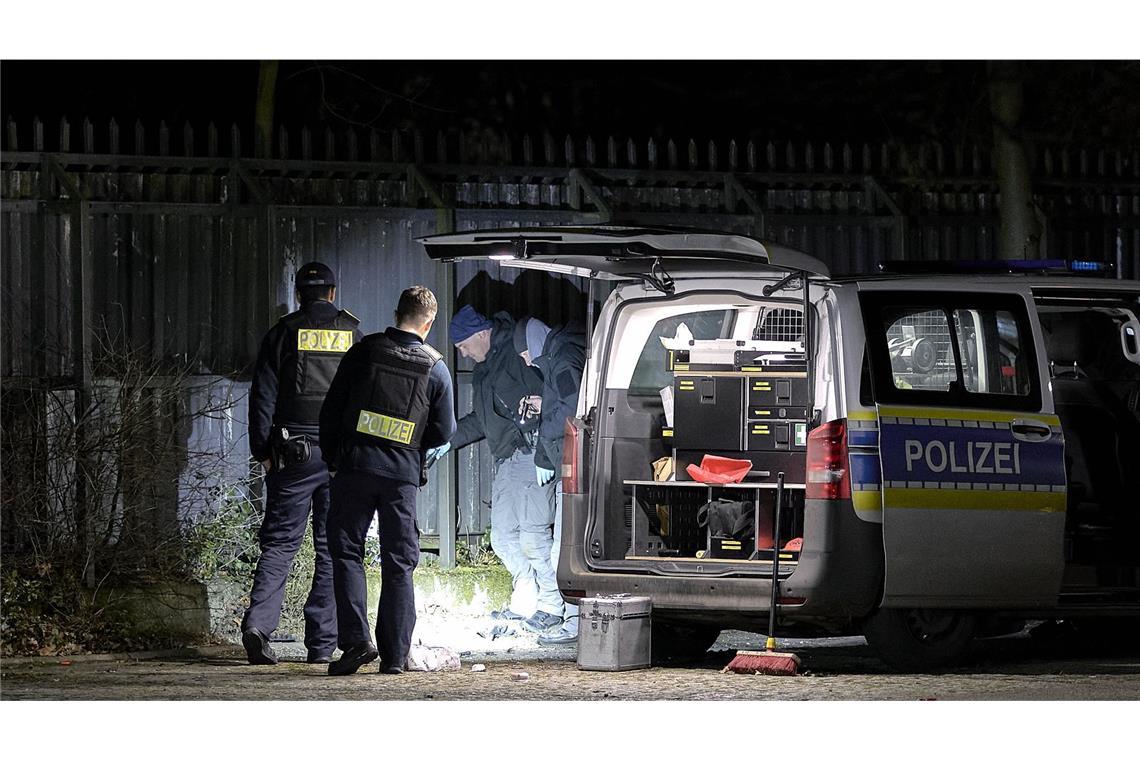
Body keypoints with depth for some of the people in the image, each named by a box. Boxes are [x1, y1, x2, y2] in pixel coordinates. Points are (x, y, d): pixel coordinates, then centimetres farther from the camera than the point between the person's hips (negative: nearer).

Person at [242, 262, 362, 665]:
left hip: (293, 451, 0)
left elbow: (263, 396, 1)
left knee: (280, 541, 3)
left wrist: (263, 451, 6)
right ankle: (322, 643, 2)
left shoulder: (283, 333, 3)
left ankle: (258, 623, -16)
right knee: (333, 547, 5)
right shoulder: (354, 334, 6)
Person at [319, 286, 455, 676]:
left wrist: (331, 456, 13)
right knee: (398, 563, 7)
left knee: (346, 552, 5)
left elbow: (331, 408, 2)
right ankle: (394, 654, 5)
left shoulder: (364, 352, -1)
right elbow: (443, 432, 3)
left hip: (356, 464, -1)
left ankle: (356, 639, -11)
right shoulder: (435, 368, 1)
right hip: (404, 474, 1)